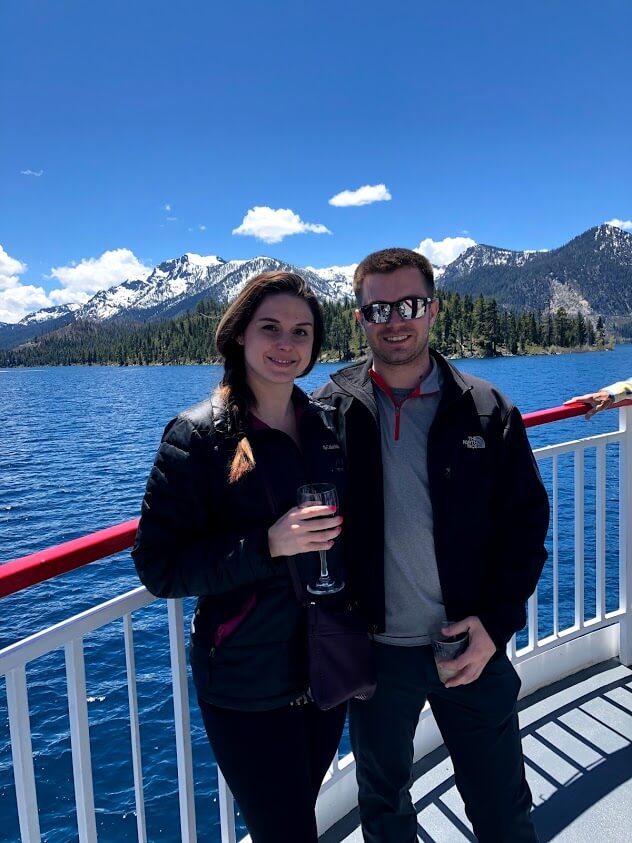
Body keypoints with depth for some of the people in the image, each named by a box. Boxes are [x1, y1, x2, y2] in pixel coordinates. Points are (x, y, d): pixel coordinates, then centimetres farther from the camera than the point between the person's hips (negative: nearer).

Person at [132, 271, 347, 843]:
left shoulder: (328, 424, 0)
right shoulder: (199, 436, -15)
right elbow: (158, 566, -16)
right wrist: (267, 545, -27)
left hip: (327, 671, 5)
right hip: (248, 689, -5)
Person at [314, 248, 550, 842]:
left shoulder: (487, 411, -5)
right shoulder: (330, 413, -8)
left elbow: (527, 522, -1)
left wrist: (496, 623, -9)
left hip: (473, 644, 1)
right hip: (373, 650, 0)